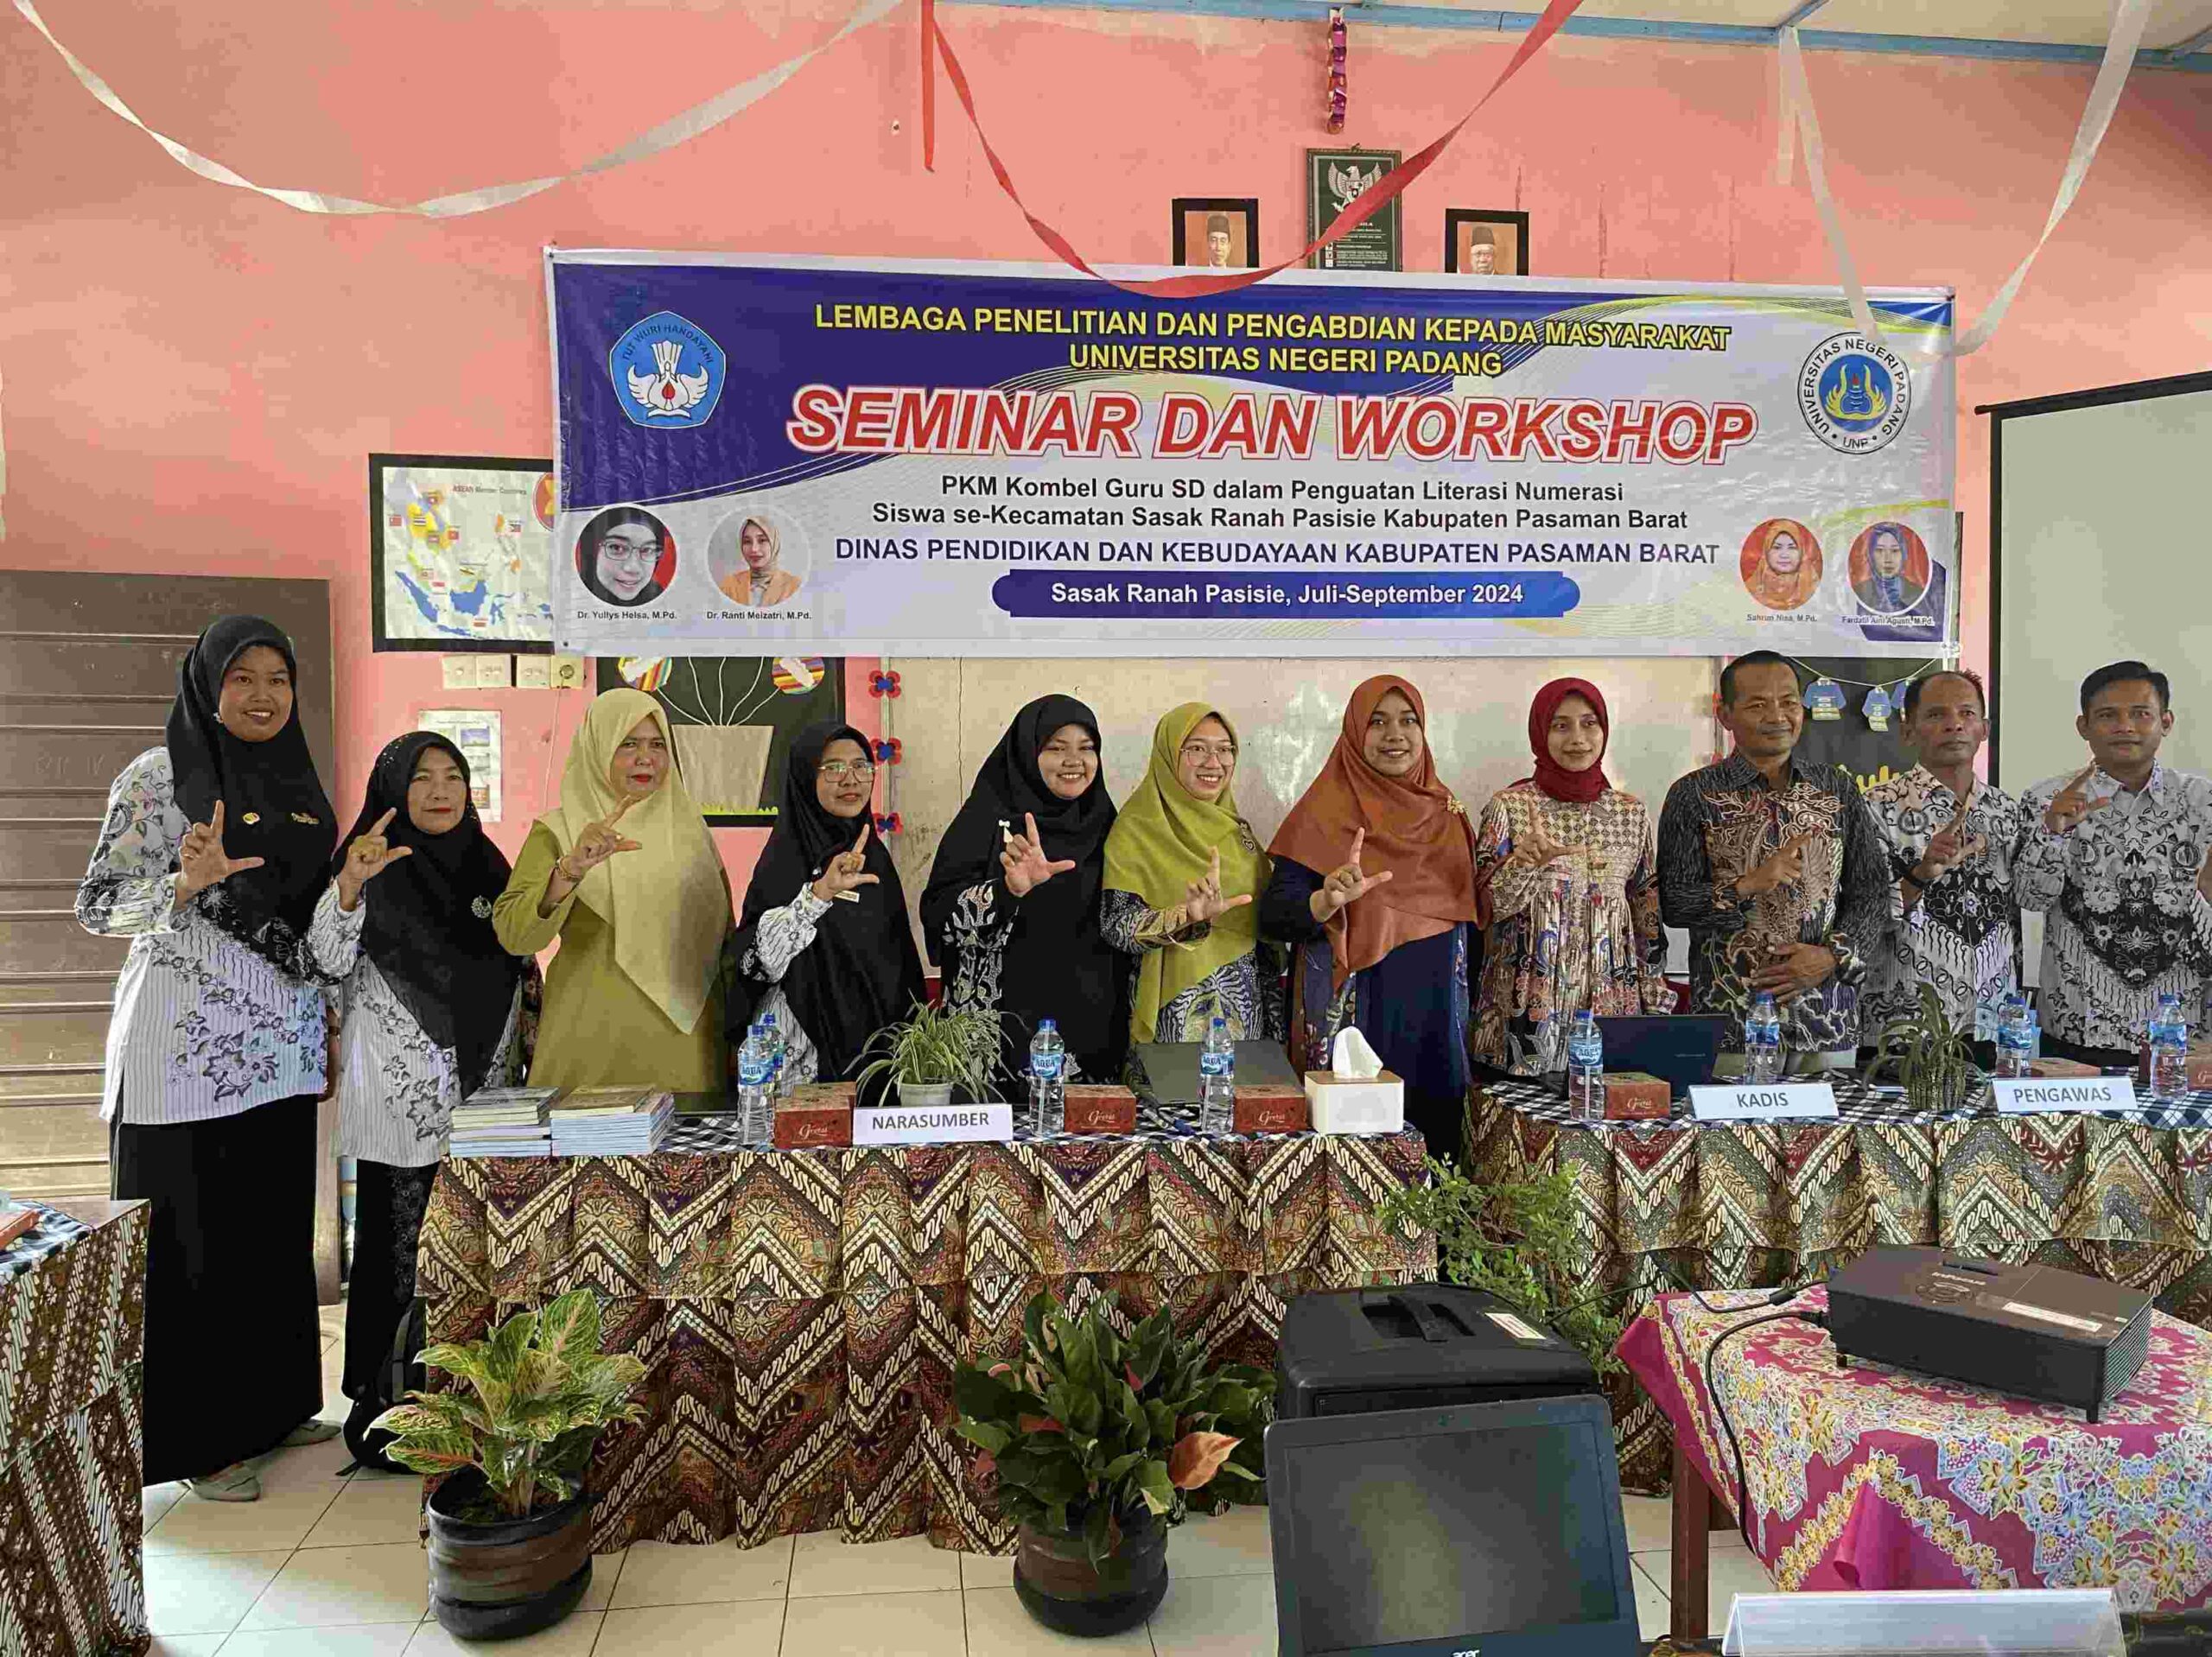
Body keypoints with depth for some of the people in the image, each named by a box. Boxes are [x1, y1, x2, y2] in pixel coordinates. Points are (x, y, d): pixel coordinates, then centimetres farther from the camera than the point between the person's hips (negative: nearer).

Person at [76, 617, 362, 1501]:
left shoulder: (299, 789, 12)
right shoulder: (159, 774, -5)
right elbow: (97, 906, -10)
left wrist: (356, 877, 2)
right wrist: (186, 883, -25)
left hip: (278, 1043, 6)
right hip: (185, 1041, -6)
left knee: (276, 1222, 12)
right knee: (190, 1231, 1)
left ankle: (273, 1401, 26)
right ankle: (198, 1435, 14)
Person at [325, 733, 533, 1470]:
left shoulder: (487, 865, 12)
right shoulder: (376, 872, -6)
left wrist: (528, 1067, 18)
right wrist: (345, 886, -40)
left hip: (482, 1098, 6)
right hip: (403, 1104, -5)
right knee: (397, 1259, 1)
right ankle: (379, 1404, 15)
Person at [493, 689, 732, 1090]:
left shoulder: (689, 826, 6)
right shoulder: (557, 832, -4)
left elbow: (723, 934, 13)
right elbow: (513, 936, -18)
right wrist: (571, 870, -34)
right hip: (591, 1043, -3)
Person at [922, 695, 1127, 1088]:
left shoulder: (1102, 822, 9)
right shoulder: (988, 816, -6)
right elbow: (940, 914, -16)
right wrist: (1008, 889, -32)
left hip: (1089, 1030, 4)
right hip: (1006, 1032, -4)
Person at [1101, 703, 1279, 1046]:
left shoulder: (1235, 826, 9)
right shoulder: (1136, 830, -9)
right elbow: (1118, 926, -18)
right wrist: (1188, 917, -32)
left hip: (1246, 1007, 6)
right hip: (1176, 1014, -5)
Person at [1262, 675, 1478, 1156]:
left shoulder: (1445, 813, 10)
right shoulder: (1326, 814, -5)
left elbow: (1465, 921, 17)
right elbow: (1273, 916, -13)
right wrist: (1327, 901, -32)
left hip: (1435, 1025, 4)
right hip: (1355, 1020, -4)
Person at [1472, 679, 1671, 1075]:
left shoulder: (1630, 812, 7)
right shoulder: (1509, 806, -3)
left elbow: (1648, 915, 11)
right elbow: (1483, 905, -9)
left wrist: (1655, 1004, 8)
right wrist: (1524, 863, -27)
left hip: (1612, 1002, 3)